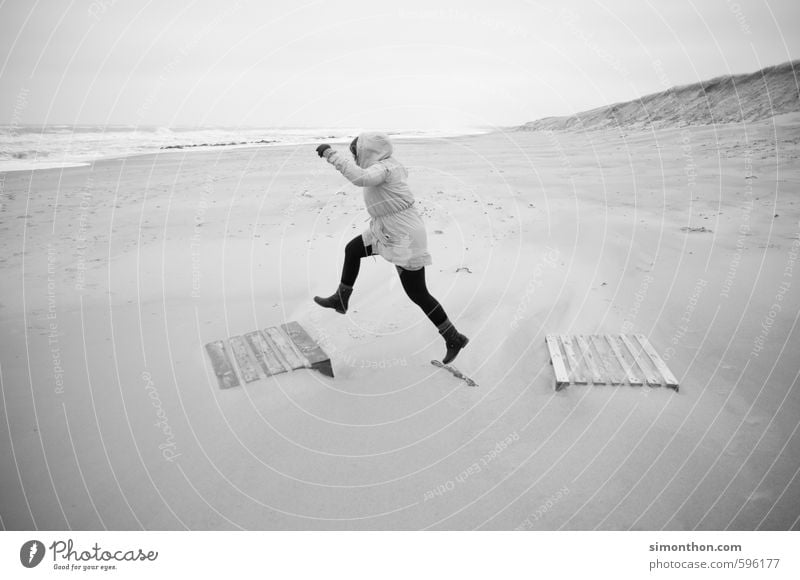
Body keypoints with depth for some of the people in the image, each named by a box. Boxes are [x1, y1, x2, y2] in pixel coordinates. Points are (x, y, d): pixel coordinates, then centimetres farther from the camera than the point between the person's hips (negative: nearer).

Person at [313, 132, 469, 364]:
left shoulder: (382, 168, -21)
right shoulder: (390, 165, 5)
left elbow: (360, 177, -42)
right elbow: (402, 172, 28)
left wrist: (332, 154, -33)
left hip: (405, 239, -10)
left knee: (418, 294, -1)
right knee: (352, 249, 19)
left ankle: (454, 339, 13)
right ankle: (340, 300, 35)